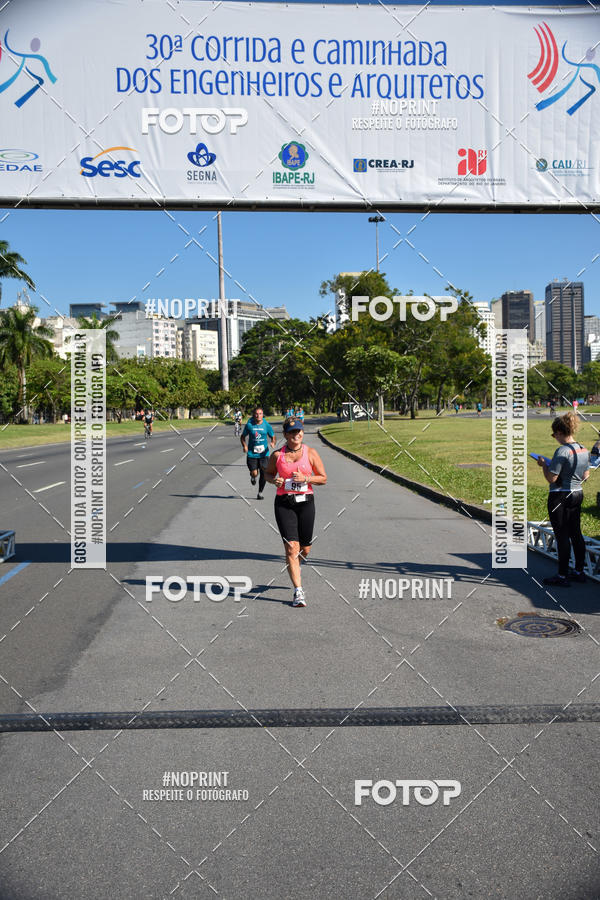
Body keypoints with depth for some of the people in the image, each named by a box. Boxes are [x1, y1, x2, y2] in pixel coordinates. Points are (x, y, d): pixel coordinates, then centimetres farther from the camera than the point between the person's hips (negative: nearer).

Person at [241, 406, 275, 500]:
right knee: (254, 473, -8)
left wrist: (273, 443, -12)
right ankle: (253, 476, 33)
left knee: (263, 474, -2)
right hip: (252, 453, -1)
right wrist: (244, 445, -9)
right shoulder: (249, 425, -3)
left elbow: (273, 436, 9)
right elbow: (243, 437, 8)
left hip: (264, 453, 1)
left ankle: (260, 493, 19)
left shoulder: (266, 425, 0)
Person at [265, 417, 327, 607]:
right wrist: (274, 480, -6)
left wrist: (306, 478, -14)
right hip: (284, 503, -1)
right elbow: (268, 473, 17)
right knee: (291, 548, -11)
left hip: (305, 502, 1)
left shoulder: (310, 453, 1)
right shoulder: (277, 455, 2)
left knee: (305, 550, 10)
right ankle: (298, 592, -5)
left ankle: (292, 566, 46)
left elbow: (323, 478, 3)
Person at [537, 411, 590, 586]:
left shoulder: (562, 451, -21)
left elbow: (551, 478, -20)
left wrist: (543, 464, -5)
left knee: (562, 536, -1)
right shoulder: (583, 449, 4)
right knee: (576, 533, 16)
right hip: (577, 493, 8)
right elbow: (586, 475, 14)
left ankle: (562, 576, 6)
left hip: (560, 496, -8)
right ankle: (579, 572, 25)